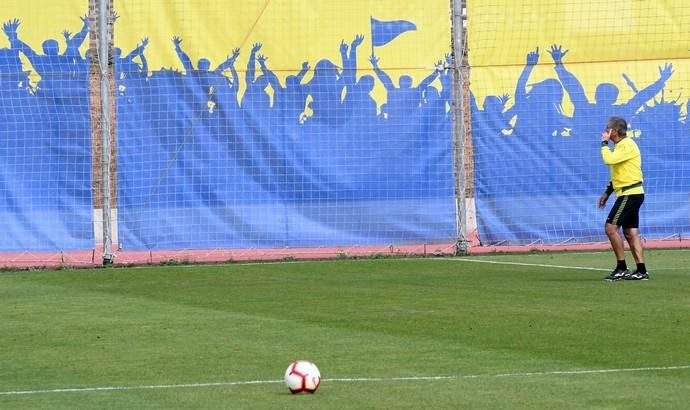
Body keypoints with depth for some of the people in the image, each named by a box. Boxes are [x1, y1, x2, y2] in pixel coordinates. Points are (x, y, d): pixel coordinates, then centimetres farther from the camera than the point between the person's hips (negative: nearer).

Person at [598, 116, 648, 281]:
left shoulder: (627, 145, -14)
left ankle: (622, 268, -8)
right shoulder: (620, 145, 17)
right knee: (630, 232, 8)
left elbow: (609, 160, -29)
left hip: (630, 194, -10)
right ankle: (641, 271, 6)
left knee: (611, 227, -11)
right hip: (630, 194, 10)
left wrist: (604, 143, -14)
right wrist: (607, 193, 22)